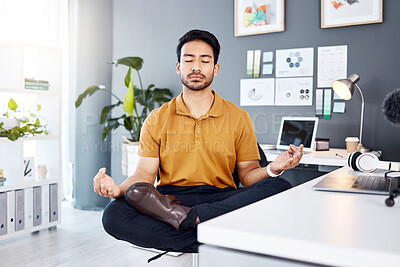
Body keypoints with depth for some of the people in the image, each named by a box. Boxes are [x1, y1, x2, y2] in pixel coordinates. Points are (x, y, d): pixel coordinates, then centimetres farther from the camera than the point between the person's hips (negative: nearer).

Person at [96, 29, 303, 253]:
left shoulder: (238, 118, 9)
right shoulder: (157, 120, 10)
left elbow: (247, 174, 9)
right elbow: (145, 175, 4)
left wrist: (272, 169, -14)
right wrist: (118, 189, -17)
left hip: (221, 200, 1)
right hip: (168, 198, 0)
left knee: (280, 188, -26)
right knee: (113, 215, -28)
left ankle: (187, 217, -26)